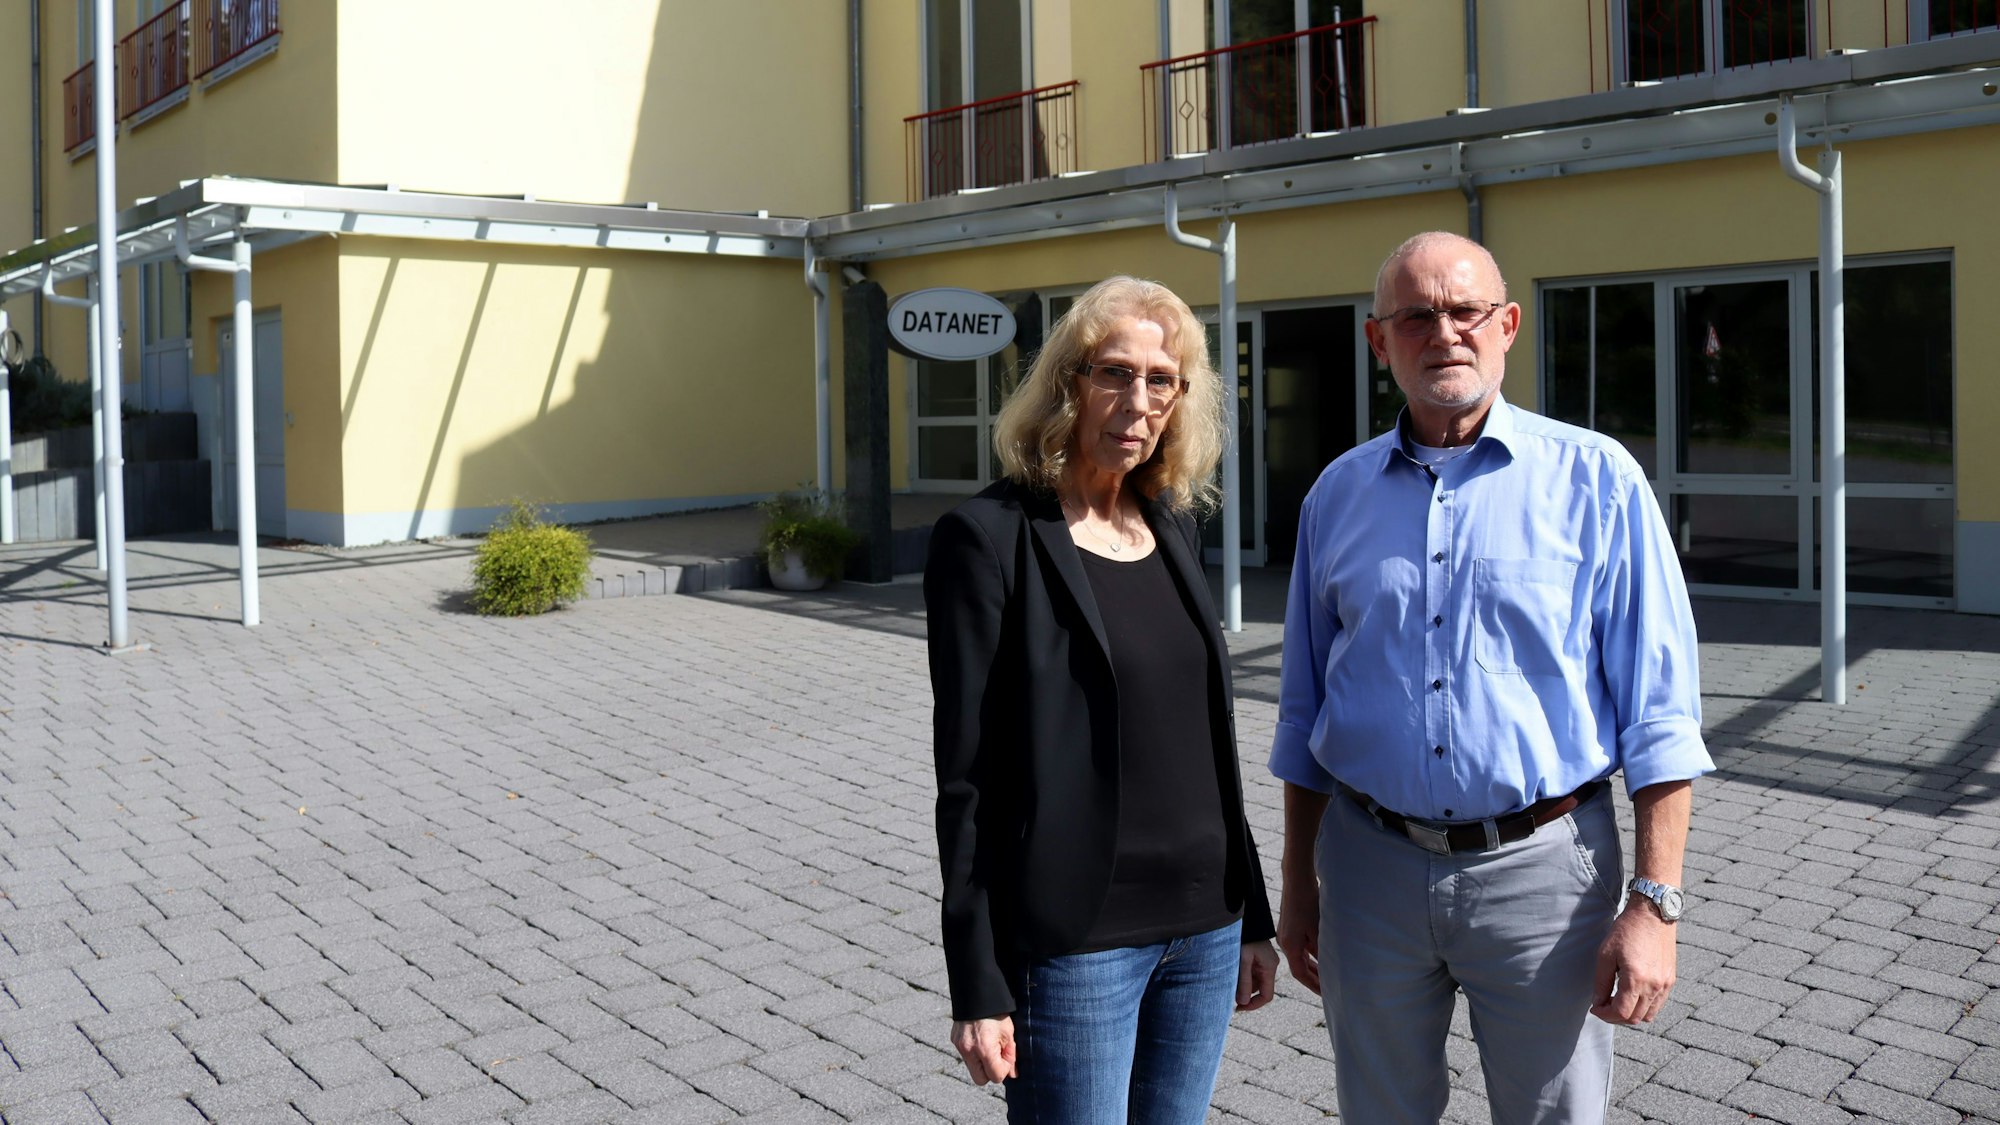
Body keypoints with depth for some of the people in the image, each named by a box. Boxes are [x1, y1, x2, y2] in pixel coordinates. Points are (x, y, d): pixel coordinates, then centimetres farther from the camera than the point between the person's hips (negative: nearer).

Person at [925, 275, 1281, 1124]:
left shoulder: (1172, 524, 9)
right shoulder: (990, 536, -10)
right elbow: (965, 774, -12)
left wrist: (1252, 912, 15)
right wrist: (977, 987, -13)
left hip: (1204, 927, 6)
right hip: (1074, 939, -6)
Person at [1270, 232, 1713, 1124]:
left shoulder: (1595, 479, -4)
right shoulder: (1338, 493, 6)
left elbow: (1657, 714, -6)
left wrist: (1655, 904, -12)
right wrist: (1297, 882, 12)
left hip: (1539, 867, -3)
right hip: (1371, 867, 3)